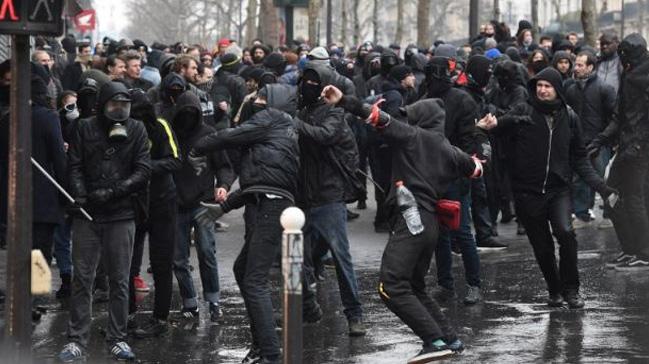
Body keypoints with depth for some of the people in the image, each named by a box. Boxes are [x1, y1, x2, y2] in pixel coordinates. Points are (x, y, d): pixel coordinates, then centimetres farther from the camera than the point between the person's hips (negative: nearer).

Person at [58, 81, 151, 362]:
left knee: (119, 280, 4)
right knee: (82, 279, 1)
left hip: (121, 215, 0)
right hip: (87, 215, 0)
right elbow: (74, 165, 2)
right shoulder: (85, 129, 5)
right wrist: (80, 194, -15)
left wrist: (113, 192, -12)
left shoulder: (136, 131, 4)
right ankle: (77, 341, 5)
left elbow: (142, 171, -2)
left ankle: (117, 339, 13)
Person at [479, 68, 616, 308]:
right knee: (542, 247, 6)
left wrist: (600, 186, 3)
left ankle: (570, 289, -7)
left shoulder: (569, 118, 5)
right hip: (528, 191, 0)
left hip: (558, 189, 0)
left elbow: (579, 158, 12)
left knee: (565, 232, -21)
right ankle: (555, 291, 26)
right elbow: (506, 122, -21)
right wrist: (493, 124, -45)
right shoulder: (523, 112, -2)